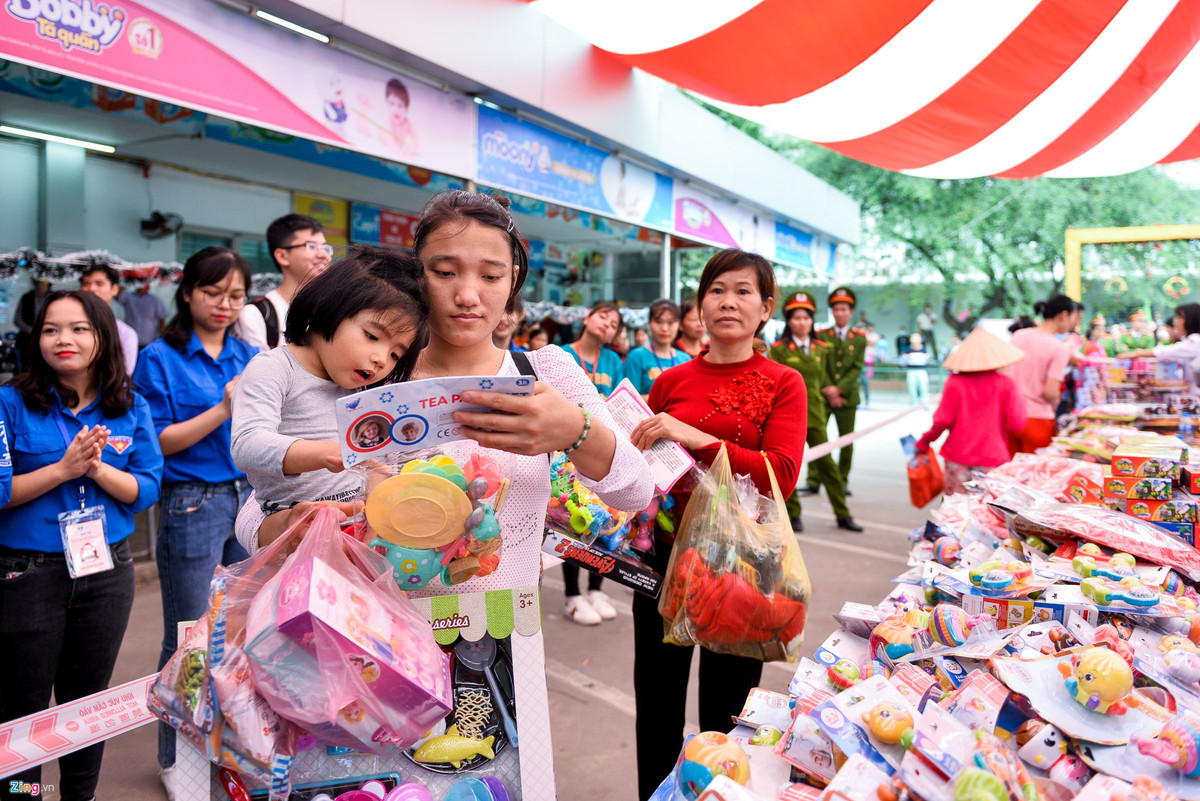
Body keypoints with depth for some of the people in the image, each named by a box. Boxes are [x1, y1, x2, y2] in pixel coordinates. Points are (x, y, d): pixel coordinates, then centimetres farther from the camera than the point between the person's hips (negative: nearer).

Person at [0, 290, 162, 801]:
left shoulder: (131, 407, 1)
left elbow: (146, 490, -2)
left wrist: (99, 470, -19)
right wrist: (63, 469, -20)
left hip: (107, 572, 3)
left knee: (89, 702, 18)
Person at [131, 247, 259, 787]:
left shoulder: (250, 356, 10)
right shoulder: (161, 359, -2)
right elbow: (159, 442, -8)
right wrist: (224, 409, -17)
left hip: (250, 497, 4)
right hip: (193, 505, -4)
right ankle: (175, 758, 25)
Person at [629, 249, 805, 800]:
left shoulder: (782, 384, -2)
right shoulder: (670, 382, 5)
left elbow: (780, 476, -16)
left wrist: (695, 439, -24)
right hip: (665, 553, 3)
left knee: (725, 714, 12)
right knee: (656, 706, 14)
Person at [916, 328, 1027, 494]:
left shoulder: (954, 382, -4)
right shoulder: (1005, 384, -4)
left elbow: (942, 421, -6)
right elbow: (1016, 424, -5)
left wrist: (923, 442, 8)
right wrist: (1019, 399, 12)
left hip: (957, 458, 1)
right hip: (992, 460, 0)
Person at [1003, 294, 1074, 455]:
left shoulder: (1018, 335, 2)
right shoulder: (1059, 349, -13)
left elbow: (1001, 374, 7)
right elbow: (1050, 392, -19)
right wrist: (1055, 403, 2)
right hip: (1037, 419, -5)